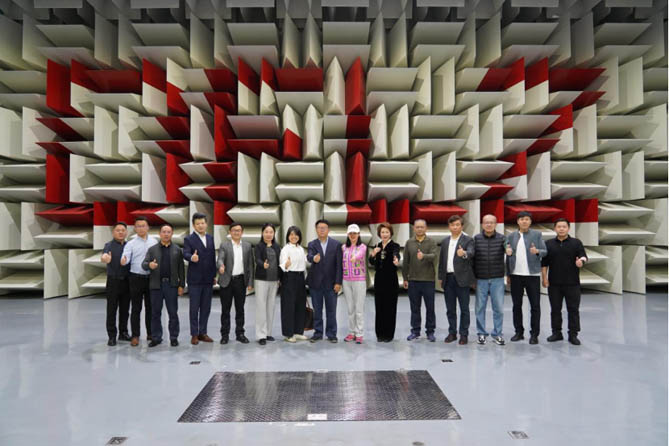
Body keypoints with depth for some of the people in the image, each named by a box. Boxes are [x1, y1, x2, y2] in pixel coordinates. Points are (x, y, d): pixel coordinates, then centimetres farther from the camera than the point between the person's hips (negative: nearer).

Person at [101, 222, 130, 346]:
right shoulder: (109, 245, -4)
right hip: (113, 281, -3)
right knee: (111, 310, 3)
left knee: (125, 309, 11)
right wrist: (104, 258, -49)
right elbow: (104, 255, -25)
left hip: (126, 281, 3)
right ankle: (112, 336, 11)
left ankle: (123, 333, 22)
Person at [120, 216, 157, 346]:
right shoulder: (131, 244, -1)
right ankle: (135, 335, 11)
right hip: (136, 278, -2)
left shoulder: (154, 242, 6)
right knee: (136, 308, 3)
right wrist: (123, 260, -39)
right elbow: (125, 256, -16)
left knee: (150, 307, 10)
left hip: (151, 277, 2)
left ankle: (150, 333, 22)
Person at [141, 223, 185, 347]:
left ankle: (174, 337, 13)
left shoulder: (177, 250, 6)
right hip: (156, 285, 1)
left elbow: (181, 269, 5)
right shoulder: (152, 249, 7)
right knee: (155, 313, 7)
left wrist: (181, 285, 0)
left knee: (173, 313, 3)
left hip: (171, 285, -1)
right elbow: (143, 264, -1)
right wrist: (149, 265, -25)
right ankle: (156, 337, 18)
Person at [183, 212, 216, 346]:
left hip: (208, 279, 5)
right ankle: (194, 334, 13)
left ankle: (202, 332, 20)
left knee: (206, 308, 10)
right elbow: (185, 254, -20)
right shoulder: (189, 239, -4)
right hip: (195, 280, -4)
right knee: (194, 308, 3)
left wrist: (214, 275, 11)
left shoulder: (211, 238, 11)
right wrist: (191, 257, -43)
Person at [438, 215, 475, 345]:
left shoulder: (468, 240, -2)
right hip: (448, 278, 5)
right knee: (450, 309, 11)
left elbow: (471, 253, -21)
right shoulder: (445, 241, 14)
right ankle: (452, 333, 21)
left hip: (461, 278, -5)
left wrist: (464, 253, -43)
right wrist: (440, 277, 11)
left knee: (464, 308, 2)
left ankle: (463, 334, 11)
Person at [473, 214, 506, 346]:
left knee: (499, 308, 4)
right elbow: (471, 257, 3)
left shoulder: (502, 238, 1)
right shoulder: (476, 239, 1)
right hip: (481, 279, 0)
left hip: (497, 279, 0)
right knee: (480, 307, 7)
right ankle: (481, 333, 19)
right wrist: (472, 277, 2)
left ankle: (497, 334, 18)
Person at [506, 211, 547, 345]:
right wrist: (508, 274, 5)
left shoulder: (537, 234, 3)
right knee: (517, 305, 8)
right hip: (516, 275, 2)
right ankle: (519, 332, 19)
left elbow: (545, 252, 0)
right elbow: (508, 256, 10)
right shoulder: (511, 236, 9)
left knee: (535, 305, 0)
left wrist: (537, 251, -22)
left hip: (532, 274, -2)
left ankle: (534, 334, 10)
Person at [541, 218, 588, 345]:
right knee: (555, 309, 8)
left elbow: (583, 256, -4)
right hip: (554, 283, 2)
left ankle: (573, 334, 11)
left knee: (573, 309, 2)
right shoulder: (549, 244, 8)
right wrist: (544, 278, 2)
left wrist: (581, 261, -28)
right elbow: (544, 262, 8)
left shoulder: (576, 243, 4)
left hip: (572, 283, -1)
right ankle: (557, 332, 18)